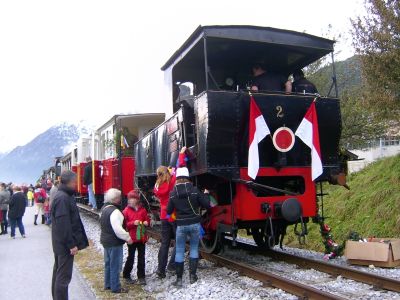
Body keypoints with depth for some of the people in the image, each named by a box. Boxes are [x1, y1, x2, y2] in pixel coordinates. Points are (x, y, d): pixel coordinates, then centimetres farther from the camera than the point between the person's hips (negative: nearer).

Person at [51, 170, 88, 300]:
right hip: (65, 245, -10)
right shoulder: (63, 198, -20)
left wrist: (72, 242, 19)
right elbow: (63, 225, -24)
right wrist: (71, 244, -21)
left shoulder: (62, 196, 12)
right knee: (64, 276, -5)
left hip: (60, 243, 10)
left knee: (58, 272, 18)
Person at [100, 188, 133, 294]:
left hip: (106, 240, 10)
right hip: (114, 242, -10)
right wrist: (128, 237, -17)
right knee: (115, 265, 2)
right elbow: (118, 229, -28)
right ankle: (116, 287, 11)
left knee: (108, 263, 20)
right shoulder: (114, 211, -25)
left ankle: (108, 284, 32)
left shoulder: (104, 208, 6)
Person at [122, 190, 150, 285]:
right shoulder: (126, 211, -5)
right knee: (131, 258, 8)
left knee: (141, 258, 9)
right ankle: (126, 275, 26)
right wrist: (133, 223, -23)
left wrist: (146, 223, -12)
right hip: (132, 238, -2)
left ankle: (141, 276, 20)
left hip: (142, 237, 3)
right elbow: (124, 224, -9)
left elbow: (147, 219, 10)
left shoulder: (143, 210, 2)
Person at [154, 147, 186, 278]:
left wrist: (170, 173, 18)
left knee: (164, 243, 10)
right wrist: (182, 154, 3)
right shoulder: (173, 181, -10)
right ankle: (172, 265, 5)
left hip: (164, 217, 5)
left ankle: (161, 269, 9)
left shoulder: (158, 186, 2)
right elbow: (180, 167, -10)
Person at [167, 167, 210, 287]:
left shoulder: (173, 193, -4)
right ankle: (193, 275, 16)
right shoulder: (194, 190, -7)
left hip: (181, 225, 0)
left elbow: (169, 211, 2)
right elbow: (206, 205, -3)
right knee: (194, 248, 15)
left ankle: (179, 279, 7)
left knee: (179, 251, 7)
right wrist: (206, 194, 14)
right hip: (194, 224, 0)